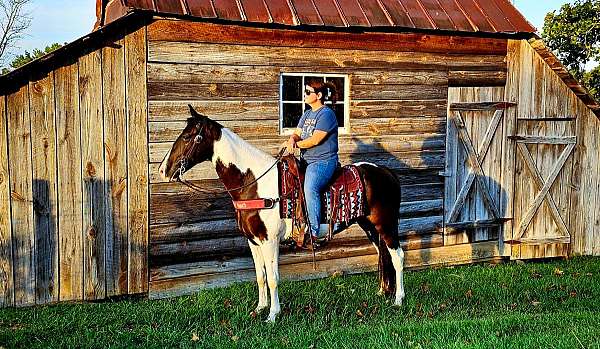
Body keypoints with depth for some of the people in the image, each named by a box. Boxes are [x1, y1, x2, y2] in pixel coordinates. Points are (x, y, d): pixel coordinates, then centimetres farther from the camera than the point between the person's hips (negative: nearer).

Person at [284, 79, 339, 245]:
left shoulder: (326, 114, -11)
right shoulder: (307, 114, 18)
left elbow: (315, 140, -18)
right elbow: (297, 133, 15)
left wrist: (297, 145, -7)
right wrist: (292, 139, -9)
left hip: (323, 162, -10)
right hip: (306, 160, 10)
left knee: (310, 188, -31)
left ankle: (316, 233, -28)